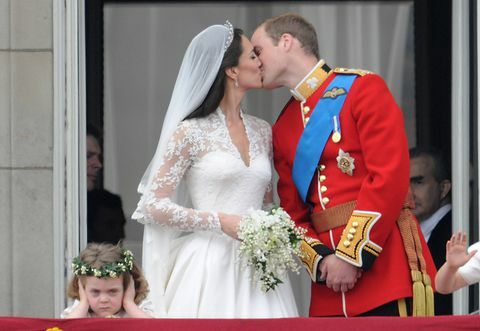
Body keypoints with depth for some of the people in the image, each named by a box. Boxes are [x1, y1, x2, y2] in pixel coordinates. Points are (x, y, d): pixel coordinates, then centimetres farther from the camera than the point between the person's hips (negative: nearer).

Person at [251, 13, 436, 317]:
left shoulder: (362, 88, -2)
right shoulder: (282, 129, 18)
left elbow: (390, 177, -11)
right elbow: (294, 212, 15)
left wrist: (352, 255, -15)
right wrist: (320, 261, -6)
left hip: (387, 270, -6)